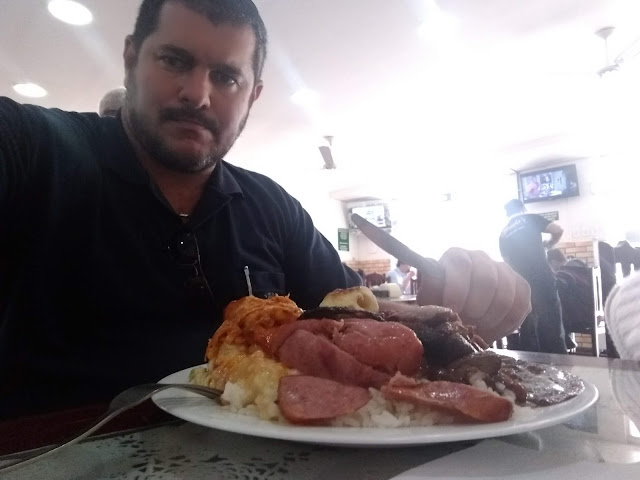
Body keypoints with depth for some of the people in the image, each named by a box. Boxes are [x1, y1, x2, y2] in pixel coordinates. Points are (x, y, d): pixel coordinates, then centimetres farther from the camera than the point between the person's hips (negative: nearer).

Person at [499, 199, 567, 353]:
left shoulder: (503, 234, 16)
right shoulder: (531, 219, 6)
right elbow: (558, 230, -5)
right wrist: (547, 244, 13)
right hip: (543, 280, -4)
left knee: (527, 332, 12)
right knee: (552, 329, 1)